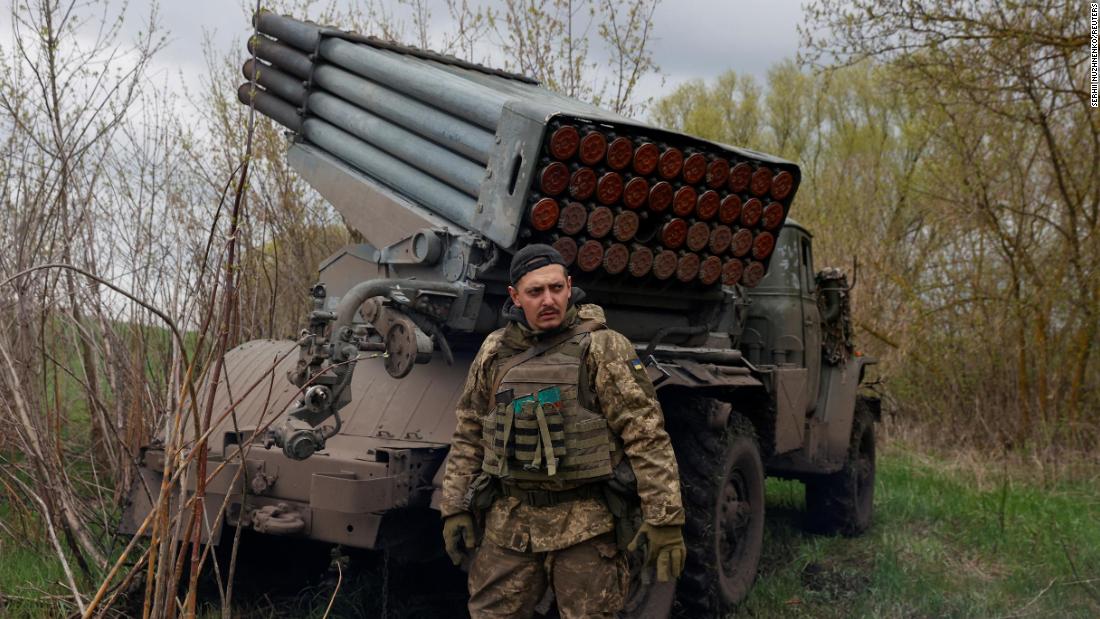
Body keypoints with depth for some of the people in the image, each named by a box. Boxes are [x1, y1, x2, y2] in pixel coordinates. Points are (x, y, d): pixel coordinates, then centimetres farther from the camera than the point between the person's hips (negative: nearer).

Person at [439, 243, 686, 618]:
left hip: (584, 526, -4)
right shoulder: (493, 353, 7)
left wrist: (664, 519, -15)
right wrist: (455, 509, 8)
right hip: (508, 525, 4)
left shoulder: (602, 348, -7)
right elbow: (468, 437, 14)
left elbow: (646, 437, -11)